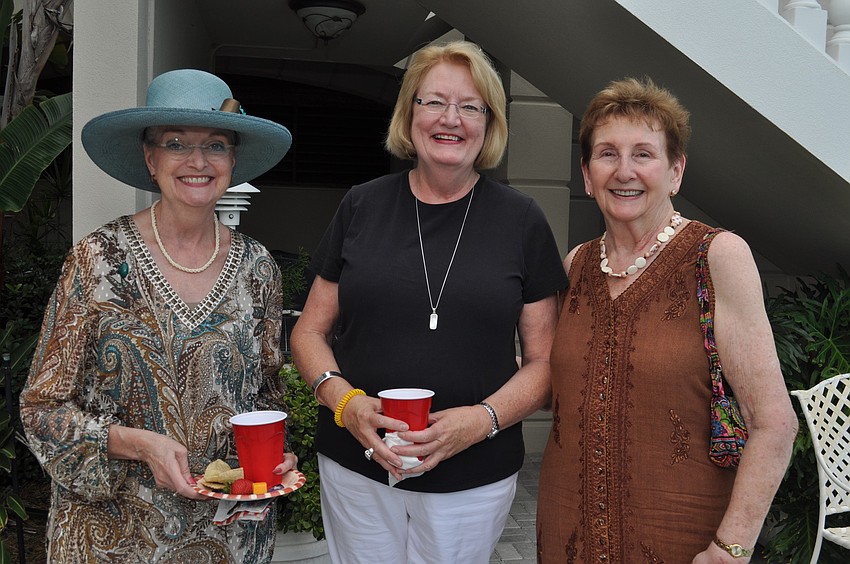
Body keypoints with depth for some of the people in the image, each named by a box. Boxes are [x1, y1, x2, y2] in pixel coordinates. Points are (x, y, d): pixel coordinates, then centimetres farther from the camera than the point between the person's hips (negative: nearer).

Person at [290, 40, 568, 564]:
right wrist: (345, 401, -12)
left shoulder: (521, 220, -2)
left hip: (475, 476, -1)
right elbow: (310, 332, 5)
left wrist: (484, 418, -17)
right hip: (356, 468, 1)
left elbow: (545, 359, 0)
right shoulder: (362, 206, 0)